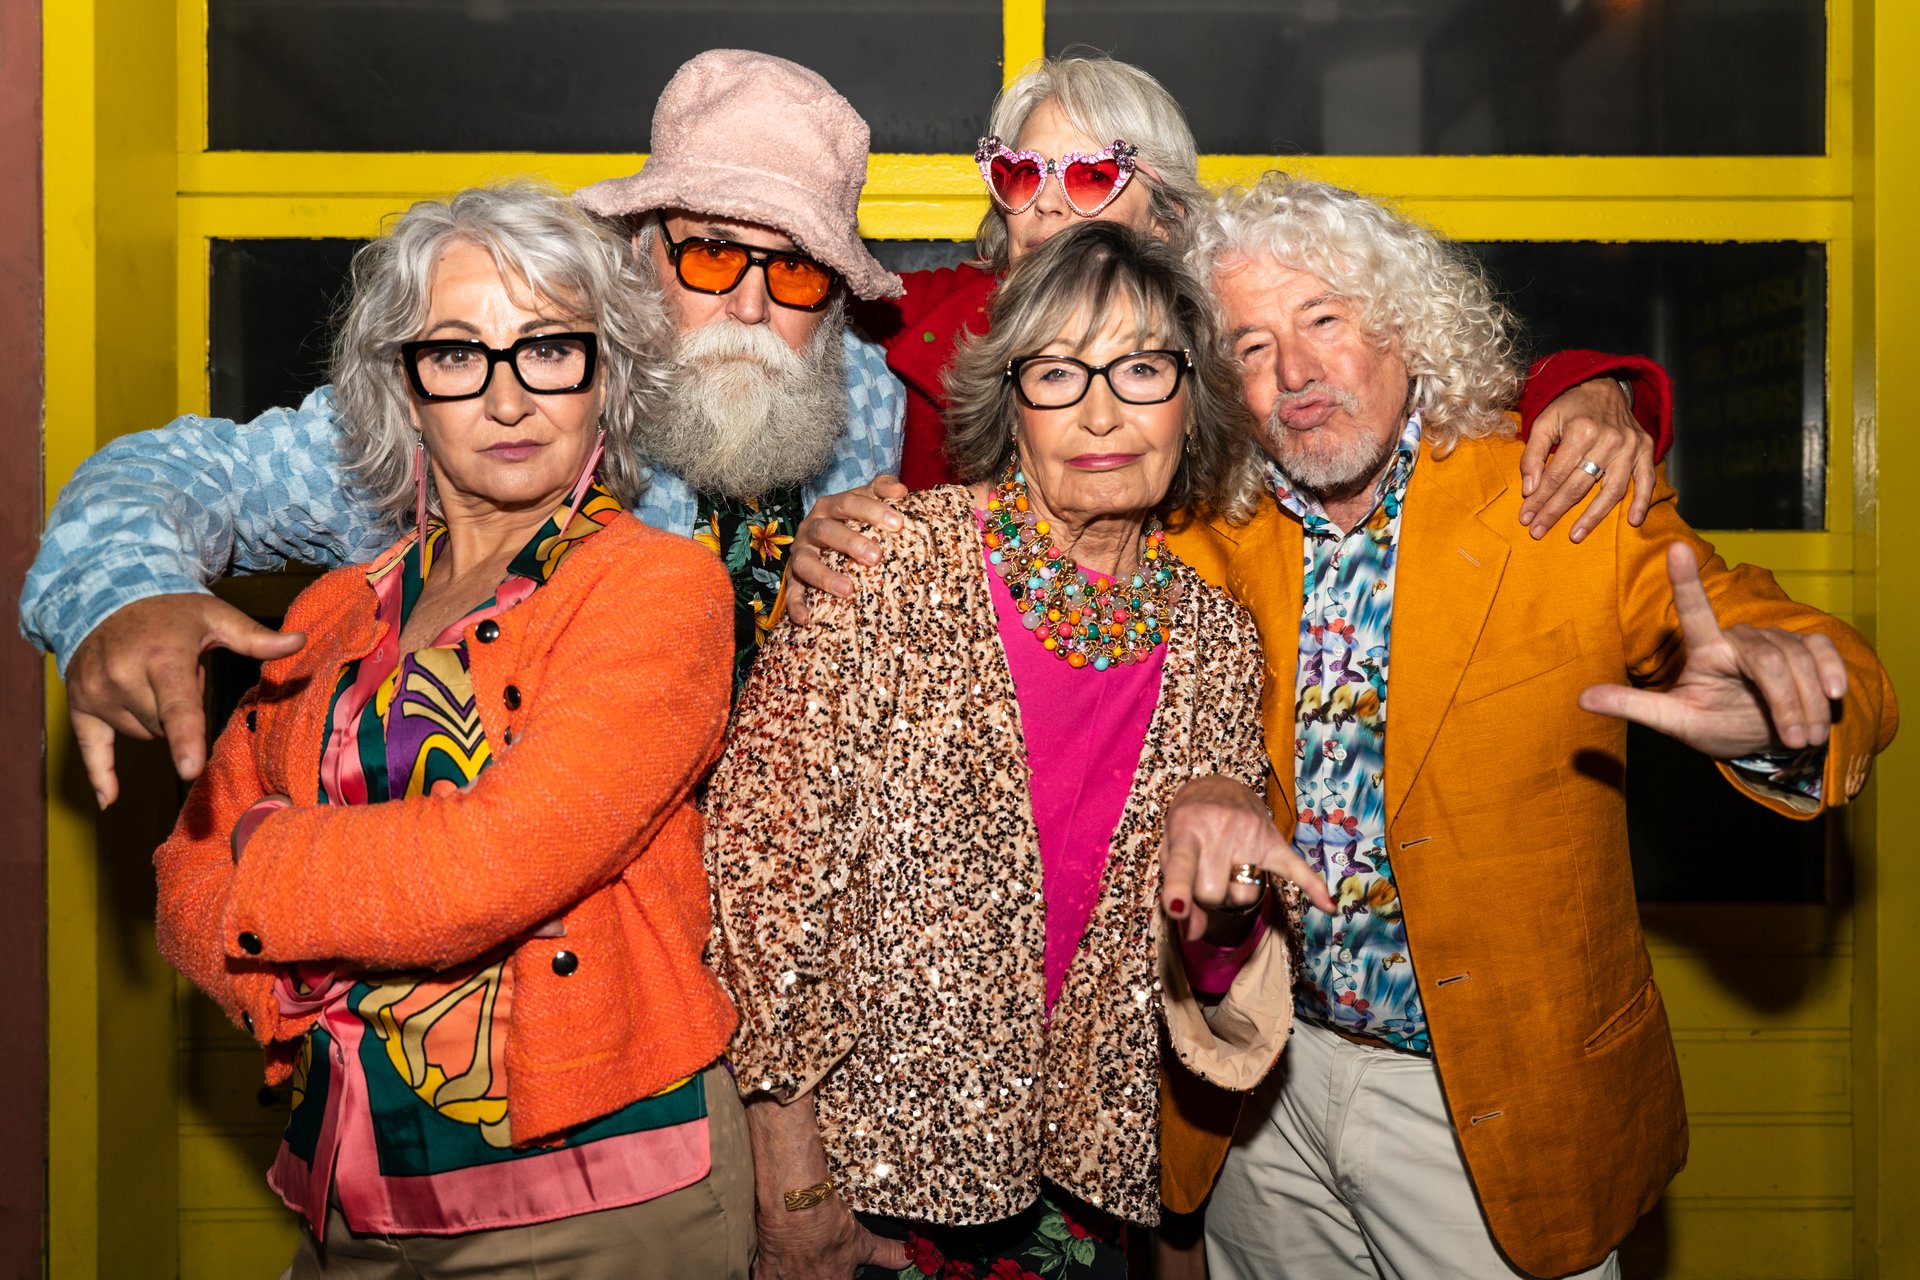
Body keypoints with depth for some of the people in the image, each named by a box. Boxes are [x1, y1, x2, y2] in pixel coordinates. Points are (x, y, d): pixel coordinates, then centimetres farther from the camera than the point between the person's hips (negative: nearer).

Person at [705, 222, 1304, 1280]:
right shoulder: (891, 566, -15)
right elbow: (764, 848, -14)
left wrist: (1224, 911, -14)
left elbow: (1212, 977, 9)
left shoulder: (1216, 644, -1)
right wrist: (789, 1182, -13)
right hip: (862, 1151, -3)